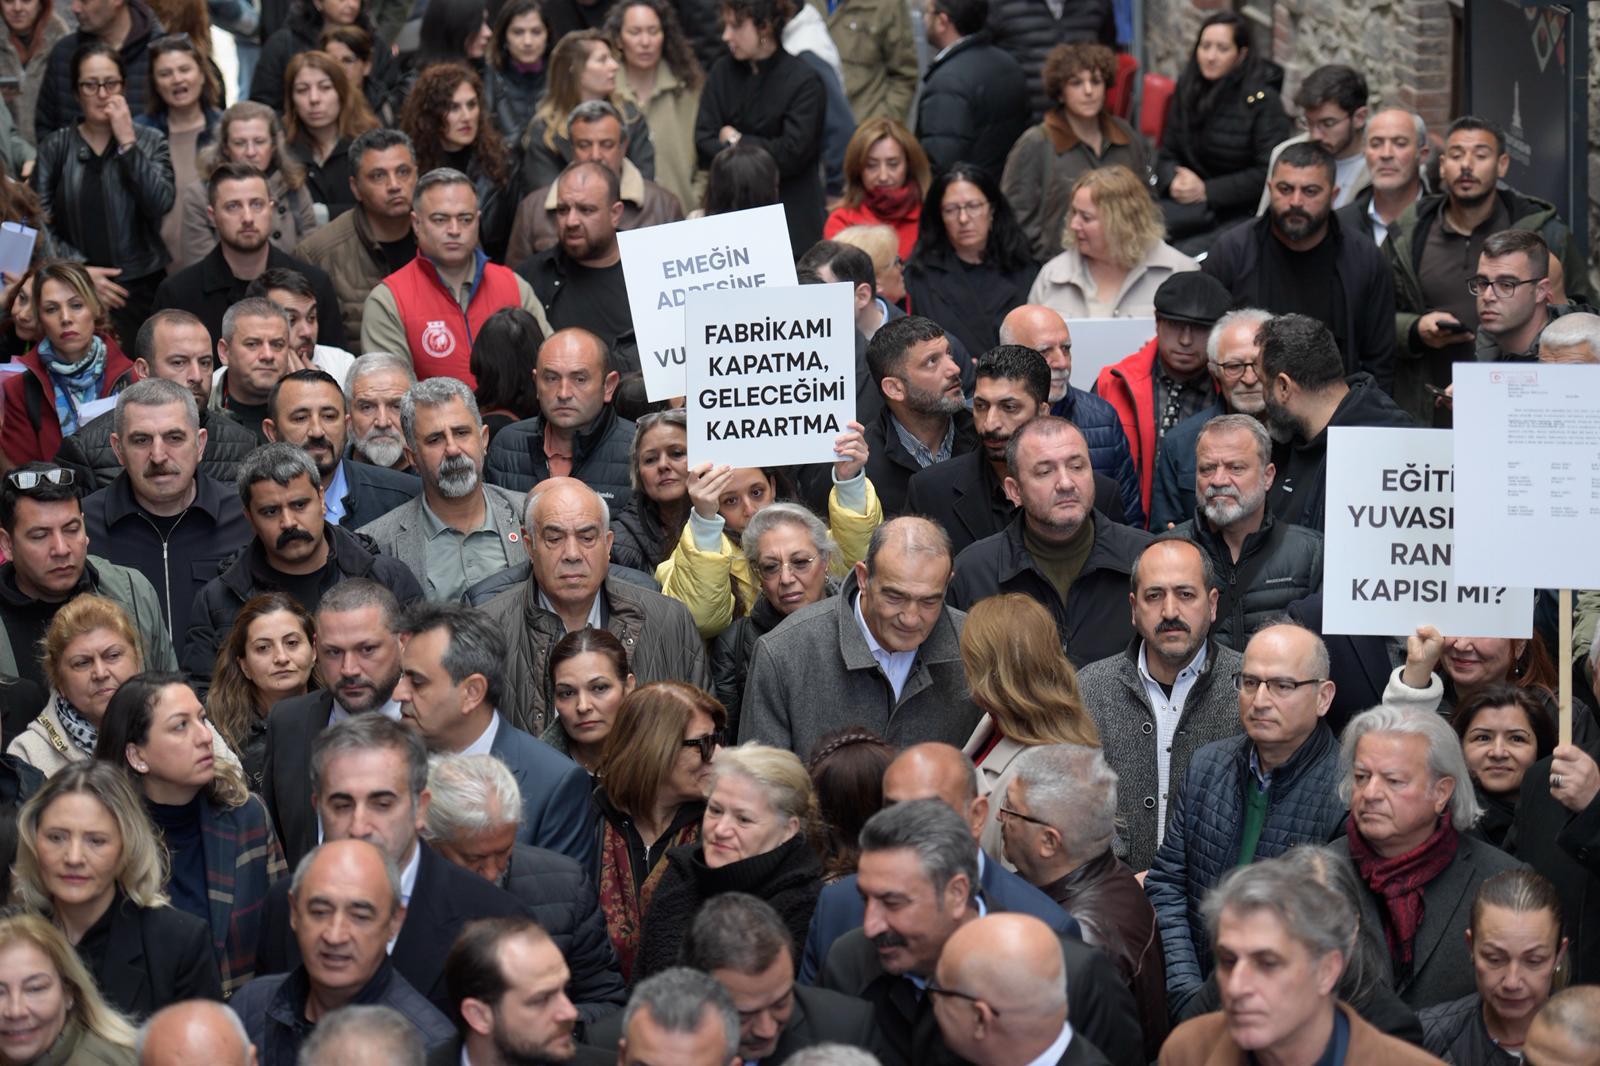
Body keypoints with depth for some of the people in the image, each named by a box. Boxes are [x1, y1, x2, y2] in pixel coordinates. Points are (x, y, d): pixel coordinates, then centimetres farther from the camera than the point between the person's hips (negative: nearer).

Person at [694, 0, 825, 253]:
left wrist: (736, 142, -3)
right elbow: (703, 146, -1)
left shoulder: (804, 81, -7)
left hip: (790, 221, -4)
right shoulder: (722, 73, 6)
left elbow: (792, 154, -14)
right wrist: (761, 155, -12)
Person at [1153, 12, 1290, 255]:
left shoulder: (1262, 100, -7)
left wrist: (1207, 191, -12)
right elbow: (1167, 155, 14)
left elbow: (1267, 173, -10)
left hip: (1237, 213, -4)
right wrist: (1173, 181, -9)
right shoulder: (1187, 89, 9)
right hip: (1185, 204, 4)